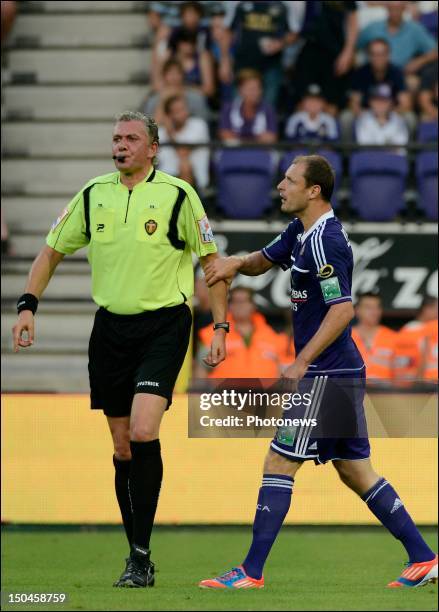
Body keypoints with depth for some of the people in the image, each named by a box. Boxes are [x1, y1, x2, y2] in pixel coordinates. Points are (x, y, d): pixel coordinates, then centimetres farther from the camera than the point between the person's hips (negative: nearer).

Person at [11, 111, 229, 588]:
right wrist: (27, 306, 4)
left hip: (163, 324, -4)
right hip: (110, 327, 4)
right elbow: (52, 251, 15)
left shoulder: (177, 195, -5)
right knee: (122, 446, 6)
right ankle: (138, 559, 16)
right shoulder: (93, 195, 6)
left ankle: (140, 555, -14)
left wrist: (220, 326, -4)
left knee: (143, 432, -20)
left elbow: (211, 260, 1)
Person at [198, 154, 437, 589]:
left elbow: (342, 309, -24)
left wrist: (301, 363, -24)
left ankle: (251, 572, -4)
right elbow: (265, 260, 27)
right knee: (355, 471, 13)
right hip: (344, 372, 10)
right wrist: (236, 263, 3)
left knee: (279, 463, -6)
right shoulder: (301, 231, 12)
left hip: (326, 374, -10)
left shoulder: (324, 241, -18)